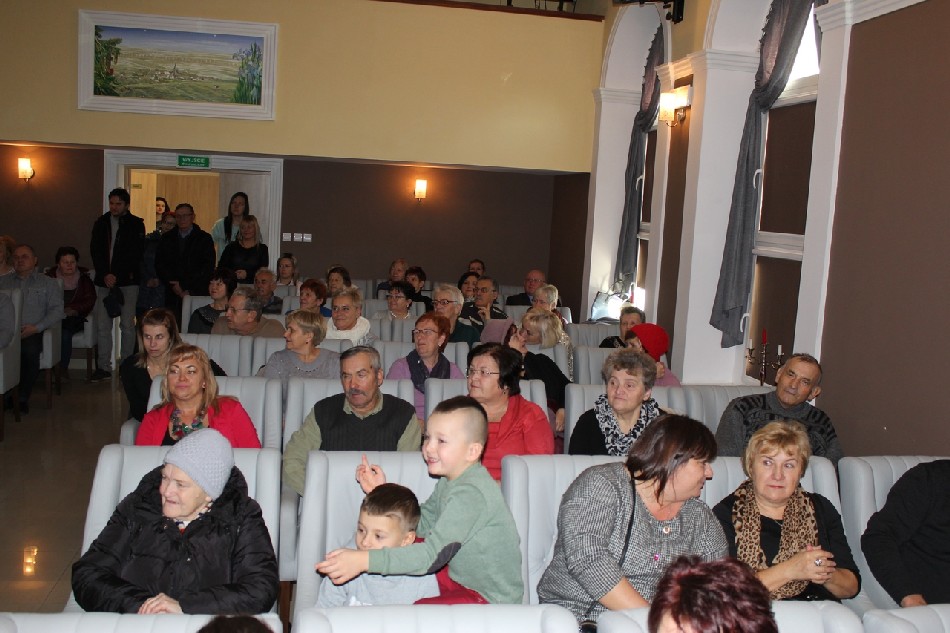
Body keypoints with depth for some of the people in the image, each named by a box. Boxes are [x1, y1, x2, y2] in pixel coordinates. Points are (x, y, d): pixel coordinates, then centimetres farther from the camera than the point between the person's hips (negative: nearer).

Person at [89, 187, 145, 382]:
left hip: (128, 281, -3)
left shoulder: (136, 225, 2)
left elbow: (135, 254, -4)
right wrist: (105, 274, -7)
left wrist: (116, 276, -10)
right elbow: (95, 251, 7)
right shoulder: (101, 223, 12)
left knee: (127, 324, -2)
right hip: (105, 280, 3)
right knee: (102, 325, 1)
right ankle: (104, 367, 5)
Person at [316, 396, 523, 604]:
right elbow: (422, 523, 11)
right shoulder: (450, 481, 3)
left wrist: (364, 560, -37)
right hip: (459, 576, 10)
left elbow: (431, 554, -33)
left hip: (491, 596, -10)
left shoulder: (471, 494, -28)